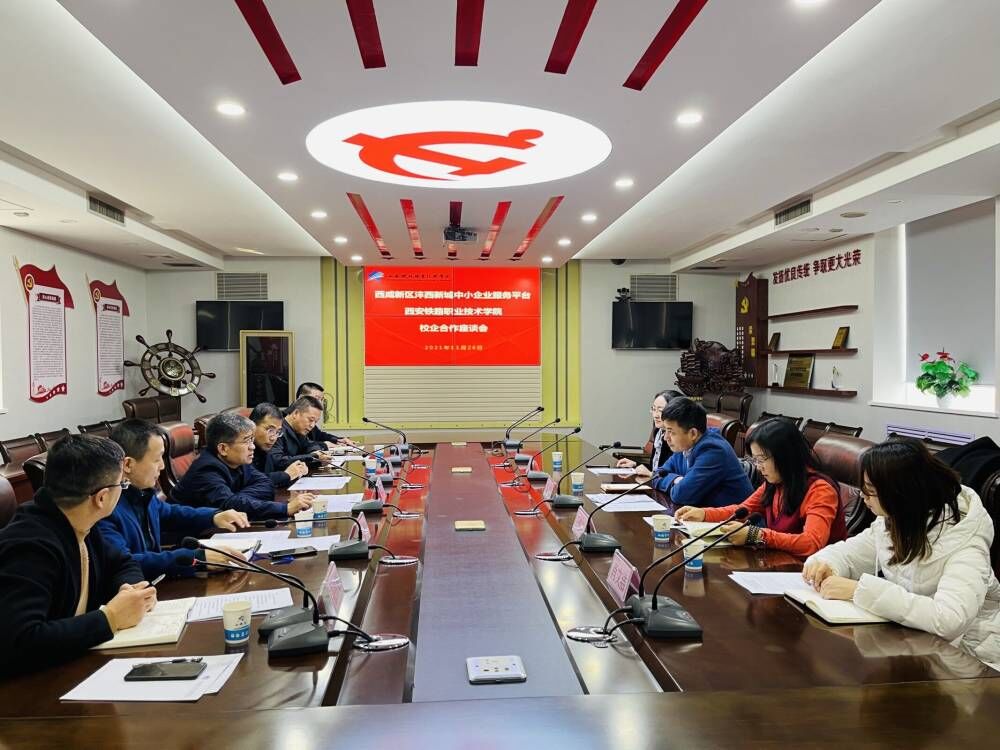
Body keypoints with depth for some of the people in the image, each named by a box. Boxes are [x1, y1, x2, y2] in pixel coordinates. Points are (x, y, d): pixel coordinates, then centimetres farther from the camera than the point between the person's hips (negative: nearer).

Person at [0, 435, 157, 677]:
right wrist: (110, 618, -27)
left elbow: (122, 564, 14)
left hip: (72, 663, 7)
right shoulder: (30, 546, -26)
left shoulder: (78, 525, -1)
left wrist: (131, 588, -7)